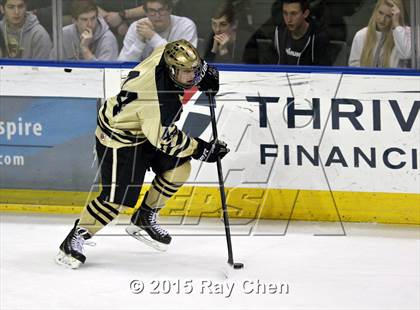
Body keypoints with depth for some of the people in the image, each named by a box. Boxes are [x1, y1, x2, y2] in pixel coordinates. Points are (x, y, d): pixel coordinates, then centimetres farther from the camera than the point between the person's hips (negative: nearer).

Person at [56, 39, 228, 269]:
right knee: (117, 197, -12)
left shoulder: (166, 54, -17)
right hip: (119, 140, -10)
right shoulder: (160, 103, -38)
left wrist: (205, 72, 3)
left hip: (146, 127, 10)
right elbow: (166, 141, -25)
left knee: (179, 168, 7)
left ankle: (144, 220, 21)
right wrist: (202, 150, -18)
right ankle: (74, 240, 2)